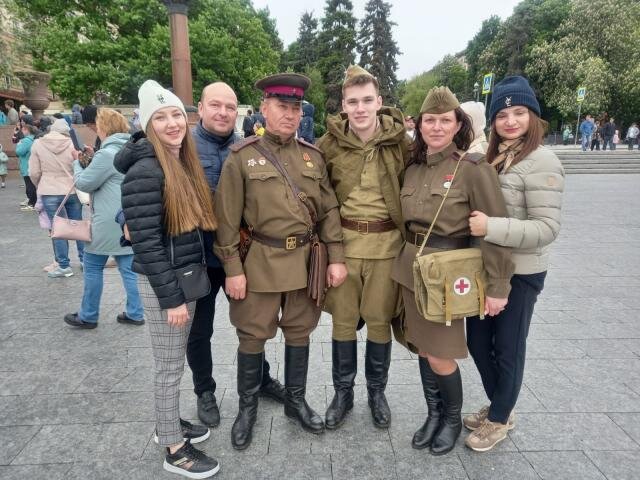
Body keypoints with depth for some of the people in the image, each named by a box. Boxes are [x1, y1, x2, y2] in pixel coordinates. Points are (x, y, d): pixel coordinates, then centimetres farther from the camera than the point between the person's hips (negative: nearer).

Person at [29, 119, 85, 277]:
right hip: (73, 191, 1)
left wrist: (40, 186, 17)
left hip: (50, 193, -1)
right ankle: (84, 259, 22)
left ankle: (64, 266, 10)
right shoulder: (72, 144, -5)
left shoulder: (38, 144, -4)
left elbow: (34, 173, -2)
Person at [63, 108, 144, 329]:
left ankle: (88, 316, 18)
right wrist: (90, 160, 10)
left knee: (92, 266, 7)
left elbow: (84, 183, -11)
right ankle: (135, 313, 16)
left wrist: (77, 162, 6)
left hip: (108, 222, -8)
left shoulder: (107, 154, -16)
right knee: (128, 268, 11)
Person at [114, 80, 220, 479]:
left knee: (176, 359, 21)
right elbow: (145, 243, -21)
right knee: (171, 365, 6)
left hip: (187, 276, 8)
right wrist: (170, 297, -20)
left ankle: (169, 422, 40)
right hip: (162, 283, -8)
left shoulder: (186, 163, 8)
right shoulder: (145, 172, -18)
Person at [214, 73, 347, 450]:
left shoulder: (313, 155, 6)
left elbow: (329, 209, 6)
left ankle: (296, 401, 35)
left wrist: (336, 257, -1)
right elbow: (228, 217, -6)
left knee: (300, 332, 15)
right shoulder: (242, 156, -4)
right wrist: (233, 268, -9)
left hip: (305, 259, 3)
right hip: (260, 260, -3)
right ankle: (248, 408, 30)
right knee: (252, 335, 9)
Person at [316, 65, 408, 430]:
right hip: (343, 240, 1)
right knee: (343, 321, 10)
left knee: (380, 320, 10)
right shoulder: (330, 143, -3)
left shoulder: (401, 141, -5)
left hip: (387, 243, 0)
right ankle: (343, 392, 30)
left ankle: (377, 391, 32)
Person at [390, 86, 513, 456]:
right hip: (412, 268, 6)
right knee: (422, 347, 15)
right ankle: (434, 414, 37)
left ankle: (453, 419, 30)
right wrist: (408, 259, 13)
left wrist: (497, 286, -14)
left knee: (440, 355, 1)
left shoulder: (474, 168, -13)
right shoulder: (413, 168, 6)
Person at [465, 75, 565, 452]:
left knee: (508, 347, 10)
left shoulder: (541, 161, -15)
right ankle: (498, 406, 40)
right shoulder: (493, 156, 8)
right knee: (478, 342, 16)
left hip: (519, 273, -7)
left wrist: (491, 228, -30)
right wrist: (477, 225, -1)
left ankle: (499, 419, 32)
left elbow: (548, 227, -22)